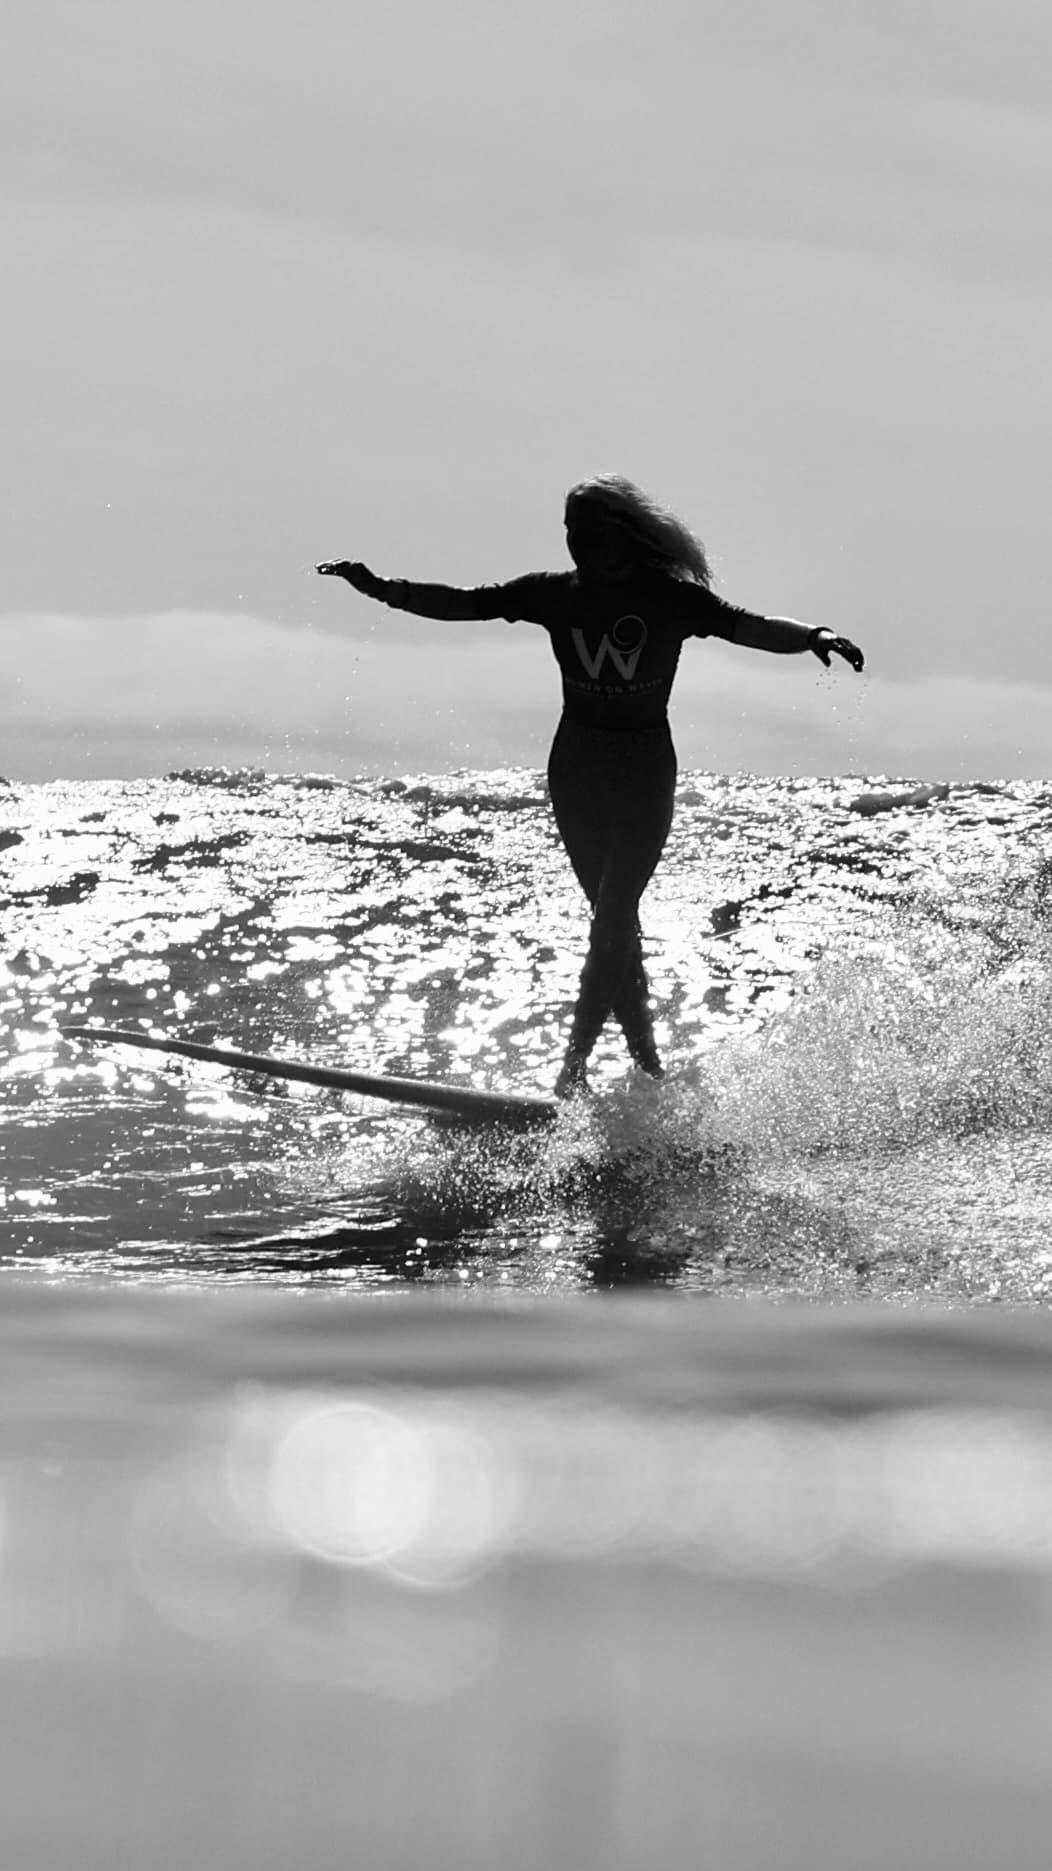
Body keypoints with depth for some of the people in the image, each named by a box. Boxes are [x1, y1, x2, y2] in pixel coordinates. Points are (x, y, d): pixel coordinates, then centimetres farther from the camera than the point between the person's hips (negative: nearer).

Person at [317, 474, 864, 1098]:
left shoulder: (670, 597, -10)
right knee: (616, 919, 7)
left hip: (645, 771, -3)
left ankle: (574, 1065, -12)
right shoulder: (556, 594, -1)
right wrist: (380, 588, -7)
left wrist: (812, 637, -37)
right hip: (576, 769, 3)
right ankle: (649, 1067, 15)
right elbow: (461, 603, 1)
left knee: (614, 917, -10)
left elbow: (748, 626, -18)